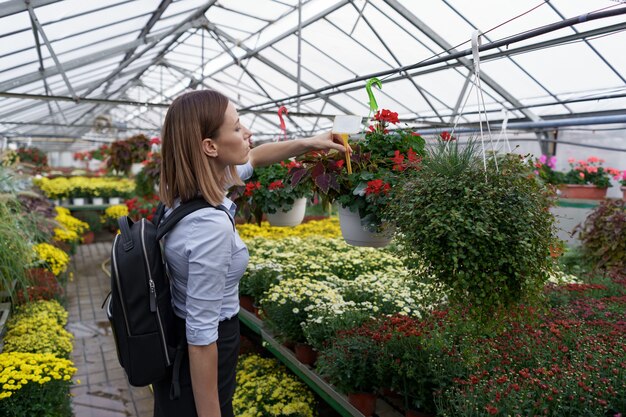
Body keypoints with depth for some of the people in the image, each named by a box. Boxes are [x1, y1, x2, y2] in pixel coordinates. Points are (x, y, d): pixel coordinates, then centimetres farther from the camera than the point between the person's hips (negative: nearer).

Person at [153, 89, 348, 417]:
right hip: (197, 366, -8)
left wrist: (308, 143, 13)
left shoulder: (182, 189, -6)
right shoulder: (211, 225, -33)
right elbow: (201, 337, -29)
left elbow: (253, 158, 12)